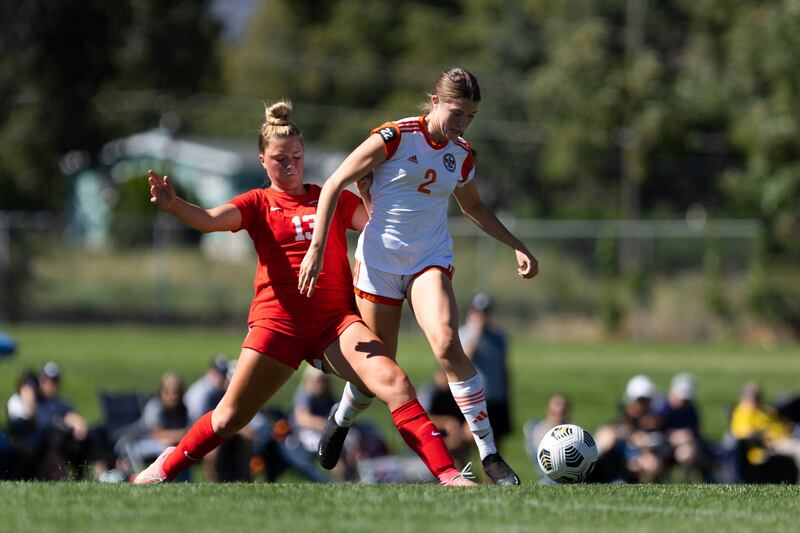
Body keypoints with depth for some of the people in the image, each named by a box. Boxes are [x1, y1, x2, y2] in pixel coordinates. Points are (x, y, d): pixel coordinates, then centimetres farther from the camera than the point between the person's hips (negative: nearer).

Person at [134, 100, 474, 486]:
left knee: (393, 383, -20)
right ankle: (166, 467, 30)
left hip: (335, 320, 1)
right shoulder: (258, 204, 7)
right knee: (230, 417, 5)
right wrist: (172, 205, -30)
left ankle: (446, 473, -20)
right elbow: (210, 219, -11)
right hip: (277, 320, -1)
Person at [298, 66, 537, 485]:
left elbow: (472, 206, 25)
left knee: (447, 344, -23)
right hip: (379, 260, -2)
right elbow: (334, 185, -8)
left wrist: (516, 246, 19)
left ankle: (489, 454, -22)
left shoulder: (462, 155, 5)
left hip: (431, 261, 2)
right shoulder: (393, 137, -11)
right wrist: (316, 247, -15)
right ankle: (341, 419, 40)